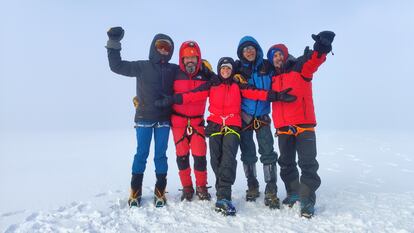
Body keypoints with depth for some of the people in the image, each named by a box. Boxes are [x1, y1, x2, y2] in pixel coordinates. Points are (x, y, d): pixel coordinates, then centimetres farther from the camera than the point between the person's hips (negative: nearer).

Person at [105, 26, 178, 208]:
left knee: (161, 154, 5)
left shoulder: (174, 70, 8)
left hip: (163, 120, 2)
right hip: (144, 118, -1)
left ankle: (160, 191, 14)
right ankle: (135, 191, 13)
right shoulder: (142, 67, 3)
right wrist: (113, 43, -3)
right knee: (141, 153, 2)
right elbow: (117, 66, 2)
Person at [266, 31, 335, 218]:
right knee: (286, 163, 13)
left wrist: (320, 49, -42)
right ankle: (293, 193, 30)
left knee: (307, 163, -5)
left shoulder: (299, 67, -1)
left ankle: (307, 200, 5)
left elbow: (312, 61, -22)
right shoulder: (274, 78, 16)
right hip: (283, 127, 6)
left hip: (304, 124, -5)